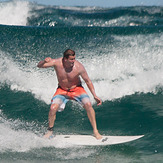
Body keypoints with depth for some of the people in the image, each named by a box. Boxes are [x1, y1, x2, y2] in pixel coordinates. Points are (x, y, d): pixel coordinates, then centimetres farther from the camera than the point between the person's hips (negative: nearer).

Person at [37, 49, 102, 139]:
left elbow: (88, 81, -13)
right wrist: (44, 61, -43)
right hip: (62, 90, 1)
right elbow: (39, 66, -19)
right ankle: (50, 130, 6)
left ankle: (95, 131, -10)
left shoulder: (79, 67, -26)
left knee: (88, 105, -23)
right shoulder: (57, 63, -23)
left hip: (76, 89, -1)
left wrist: (95, 96, -15)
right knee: (53, 108, -20)